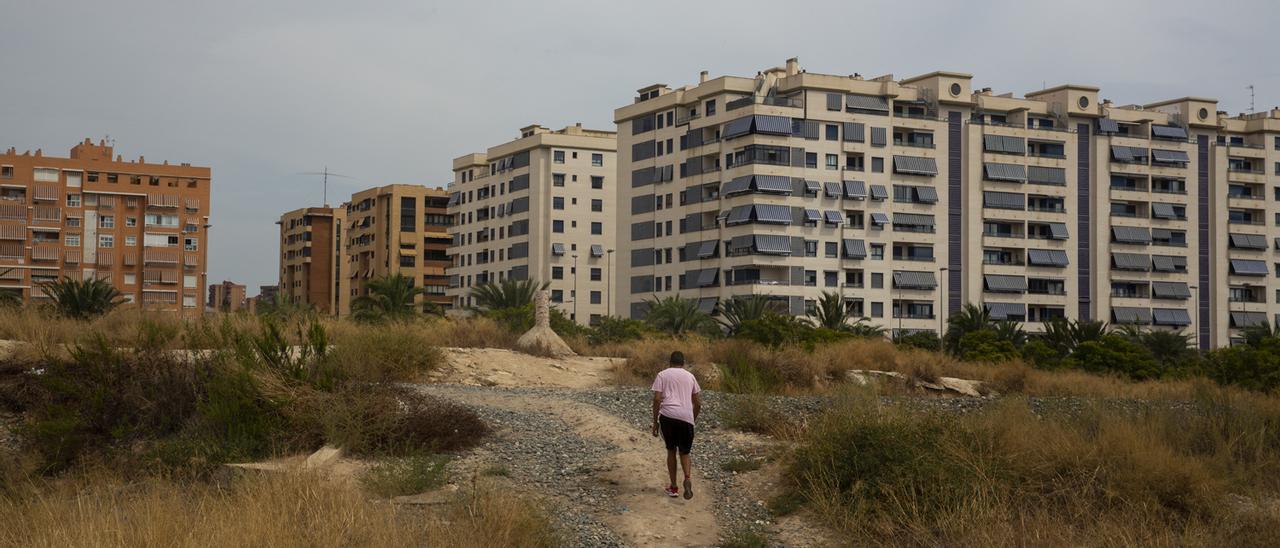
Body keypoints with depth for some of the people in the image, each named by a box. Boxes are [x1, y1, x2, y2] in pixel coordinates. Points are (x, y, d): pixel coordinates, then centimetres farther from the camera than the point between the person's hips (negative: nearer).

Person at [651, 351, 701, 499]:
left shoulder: (662, 375, 10)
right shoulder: (690, 376, 17)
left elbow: (657, 399, 0)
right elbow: (697, 403, 17)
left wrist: (655, 422, 5)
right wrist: (693, 420, 30)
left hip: (667, 415, -1)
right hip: (686, 417, 1)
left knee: (671, 450, 16)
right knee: (684, 452, 14)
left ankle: (673, 487, 16)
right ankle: (688, 478, -14)